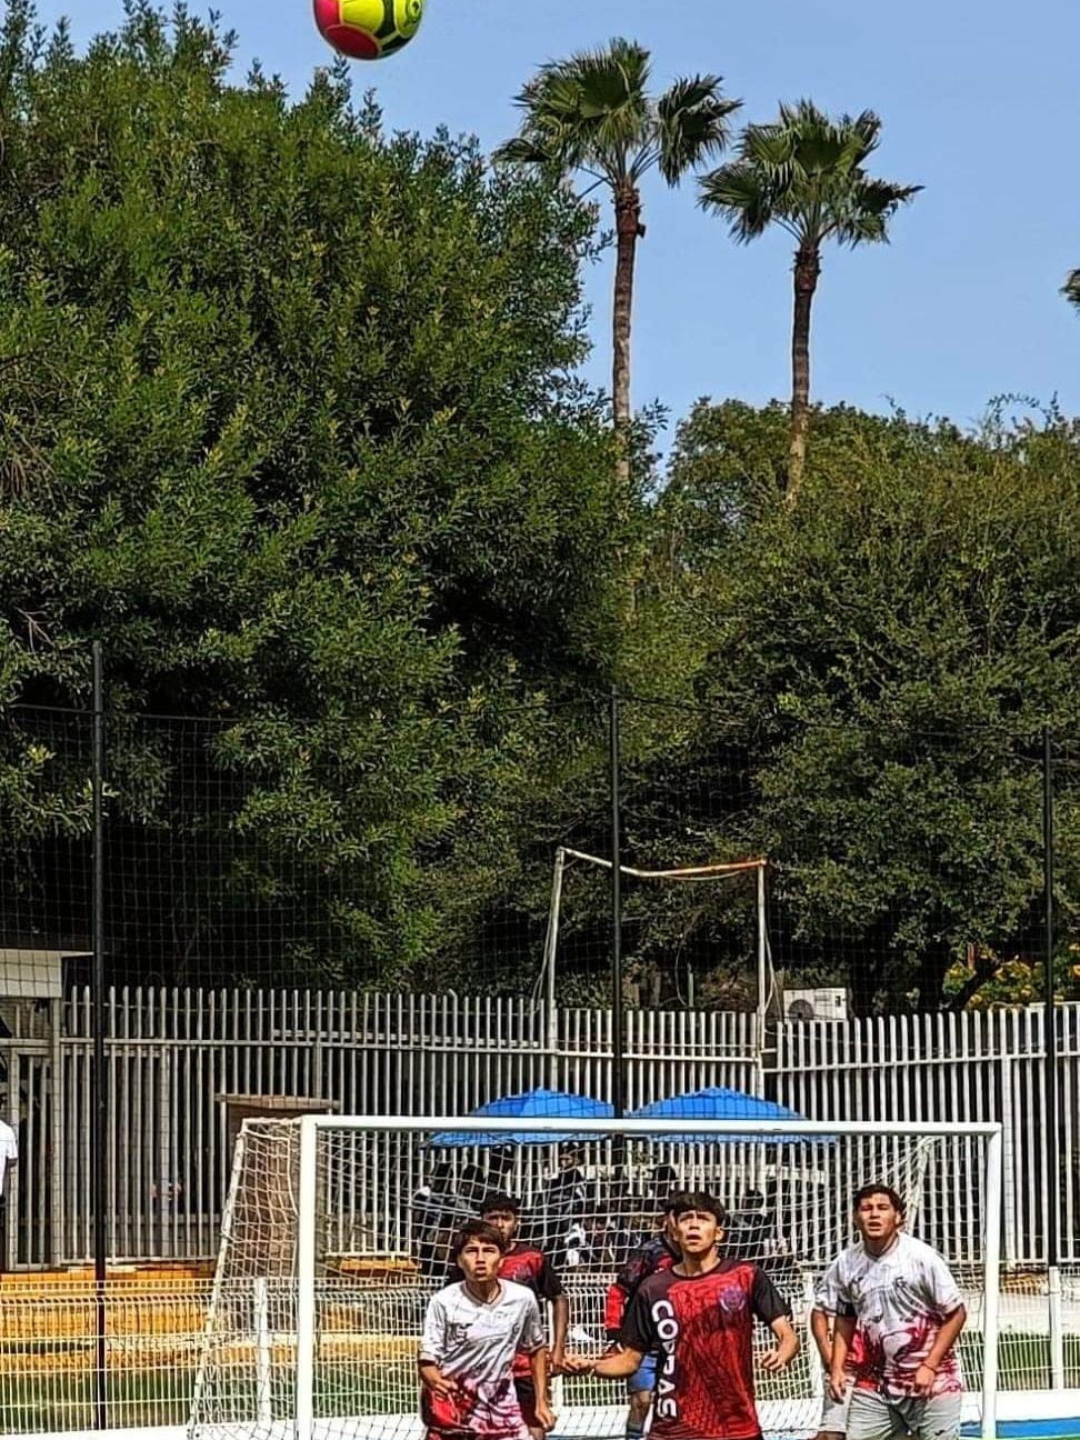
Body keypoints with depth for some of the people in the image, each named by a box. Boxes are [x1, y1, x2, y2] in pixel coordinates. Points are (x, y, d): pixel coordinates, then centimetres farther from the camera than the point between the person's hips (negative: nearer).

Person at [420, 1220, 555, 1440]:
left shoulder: (523, 1298, -5)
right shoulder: (443, 1302, -14)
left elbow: (537, 1349, 13)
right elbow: (427, 1362, -14)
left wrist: (542, 1401, 13)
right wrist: (435, 1380, -37)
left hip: (501, 1411, 2)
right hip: (451, 1409, -2)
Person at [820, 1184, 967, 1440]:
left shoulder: (922, 1258, -13)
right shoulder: (846, 1264, -1)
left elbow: (956, 1314, -8)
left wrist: (929, 1366, -14)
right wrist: (837, 1367, 5)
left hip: (931, 1381, -4)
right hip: (874, 1384, 4)